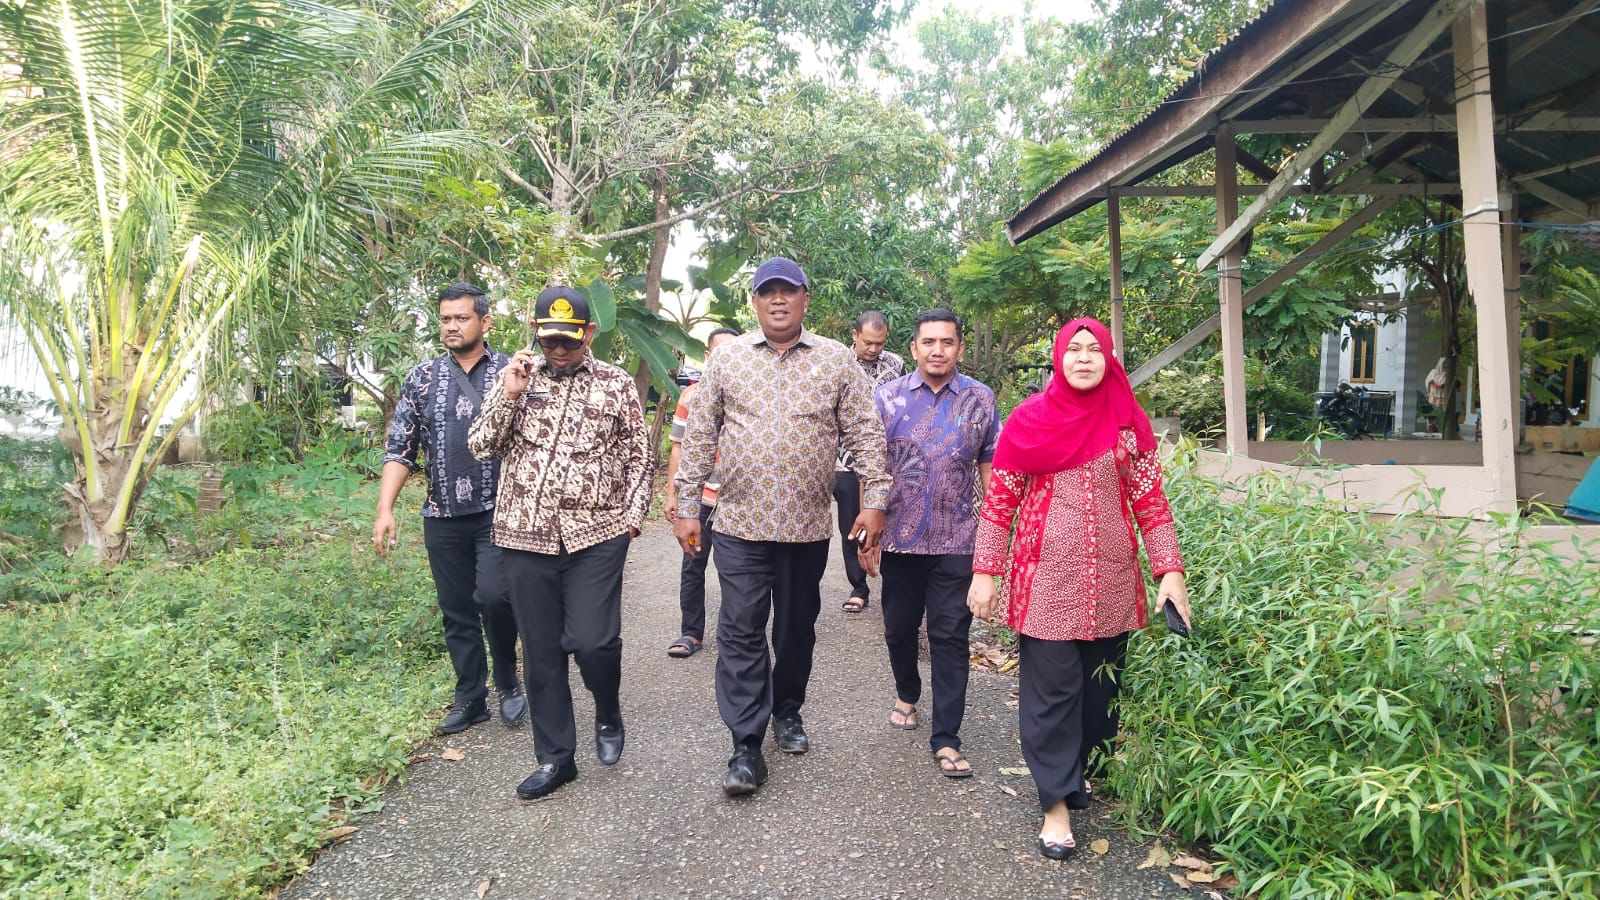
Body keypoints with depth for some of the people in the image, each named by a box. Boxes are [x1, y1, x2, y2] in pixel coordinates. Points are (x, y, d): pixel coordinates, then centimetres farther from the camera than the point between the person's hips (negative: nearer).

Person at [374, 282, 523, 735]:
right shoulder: (422, 378, 7)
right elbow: (399, 448, 6)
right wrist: (385, 508, -3)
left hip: (498, 511, -3)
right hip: (443, 516, 3)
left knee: (493, 596, -17)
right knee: (456, 611, 9)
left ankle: (508, 682, 8)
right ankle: (470, 698, 25)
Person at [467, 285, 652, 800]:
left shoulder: (616, 384, 4)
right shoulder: (517, 379, 8)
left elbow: (638, 456, 8)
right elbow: (481, 448, 2)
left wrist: (631, 515, -1)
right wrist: (509, 395, -11)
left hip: (596, 535, -2)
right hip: (526, 536, 2)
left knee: (593, 640, -11)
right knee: (541, 651, 7)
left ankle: (608, 714, 22)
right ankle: (555, 757, 22)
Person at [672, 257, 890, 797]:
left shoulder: (837, 361, 3)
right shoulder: (726, 358, 3)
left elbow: (865, 434, 2)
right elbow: (699, 437, 5)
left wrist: (874, 502, -6)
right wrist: (686, 508, 2)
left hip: (807, 525, 1)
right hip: (740, 523, 0)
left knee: (797, 626, 14)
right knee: (741, 631, -1)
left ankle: (787, 710, 36)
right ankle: (747, 746, 7)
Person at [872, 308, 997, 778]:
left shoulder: (980, 399, 2)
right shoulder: (889, 396, 0)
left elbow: (989, 466, 6)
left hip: (956, 542, -1)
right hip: (900, 538, 1)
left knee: (950, 637, 1)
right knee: (899, 627, 16)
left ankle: (945, 738, 9)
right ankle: (906, 694, 43)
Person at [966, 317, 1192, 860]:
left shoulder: (1130, 423, 4)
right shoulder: (1030, 420, -2)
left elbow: (1151, 502, 5)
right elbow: (998, 500, -1)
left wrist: (1170, 571, -3)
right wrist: (985, 573, -5)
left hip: (1111, 581, 3)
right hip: (1046, 578, -2)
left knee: (1102, 684, 13)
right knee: (1051, 689, 0)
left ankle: (1085, 768, 35)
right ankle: (1058, 802, 10)